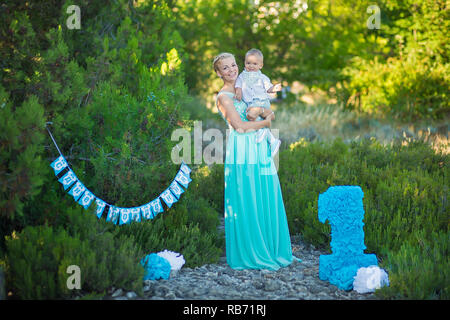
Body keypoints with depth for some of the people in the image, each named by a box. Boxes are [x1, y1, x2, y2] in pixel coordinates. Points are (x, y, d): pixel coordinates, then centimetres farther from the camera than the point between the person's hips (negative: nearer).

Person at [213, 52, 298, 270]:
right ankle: (249, 254, 7)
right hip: (242, 151, -7)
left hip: (259, 148, 7)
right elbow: (239, 126, -14)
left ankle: (270, 250, 19)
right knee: (246, 201, -3)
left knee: (267, 199, 9)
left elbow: (270, 113, 10)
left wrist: (259, 111, -11)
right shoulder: (224, 96, -5)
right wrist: (264, 122, -4)